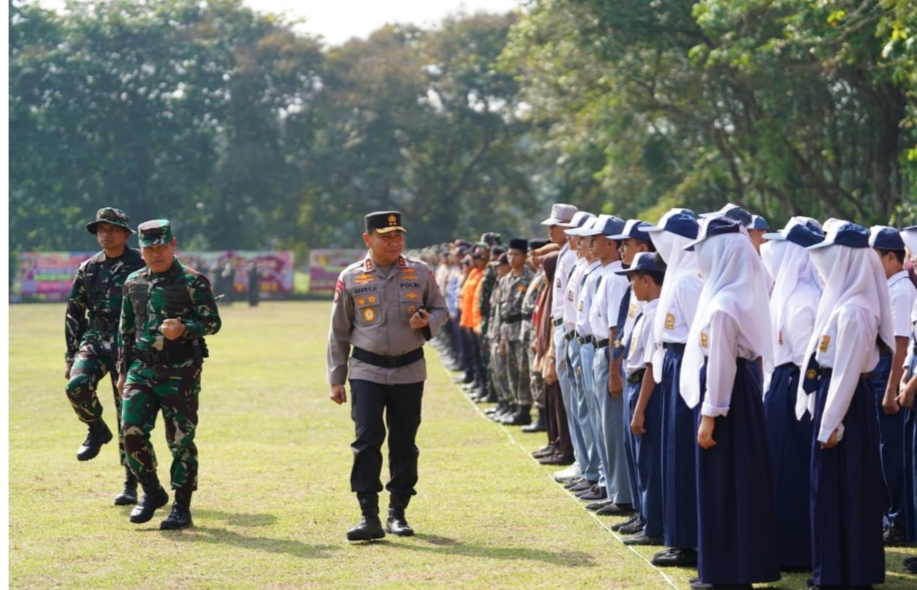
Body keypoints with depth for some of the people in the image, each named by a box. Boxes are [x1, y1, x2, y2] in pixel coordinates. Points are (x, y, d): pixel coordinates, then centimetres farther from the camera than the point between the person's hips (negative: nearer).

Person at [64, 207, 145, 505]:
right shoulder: (88, 269, 11)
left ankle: (131, 484, 7)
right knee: (77, 385, -25)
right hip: (94, 339, 3)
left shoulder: (141, 266, -3)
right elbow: (74, 313, 16)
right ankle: (97, 431, 6)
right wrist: (71, 355, 12)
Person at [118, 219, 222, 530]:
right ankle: (152, 492, 14)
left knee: (180, 440, -2)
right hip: (142, 371, 5)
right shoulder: (133, 283, 12)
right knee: (131, 430, -6)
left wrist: (184, 328, -28)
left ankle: (182, 507, 9)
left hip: (180, 373, -5)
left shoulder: (192, 282, -4)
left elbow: (212, 322, -9)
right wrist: (124, 372, 18)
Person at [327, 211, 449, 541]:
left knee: (404, 443, 7)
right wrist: (336, 379, 4)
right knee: (367, 439, -12)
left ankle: (398, 512, 20)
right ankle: (369, 517, -11)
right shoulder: (351, 278, -1)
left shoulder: (420, 273, 2)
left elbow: (441, 310, 14)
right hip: (367, 370, -2)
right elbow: (339, 332, 5)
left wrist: (427, 321, -11)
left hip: (409, 370, 2)